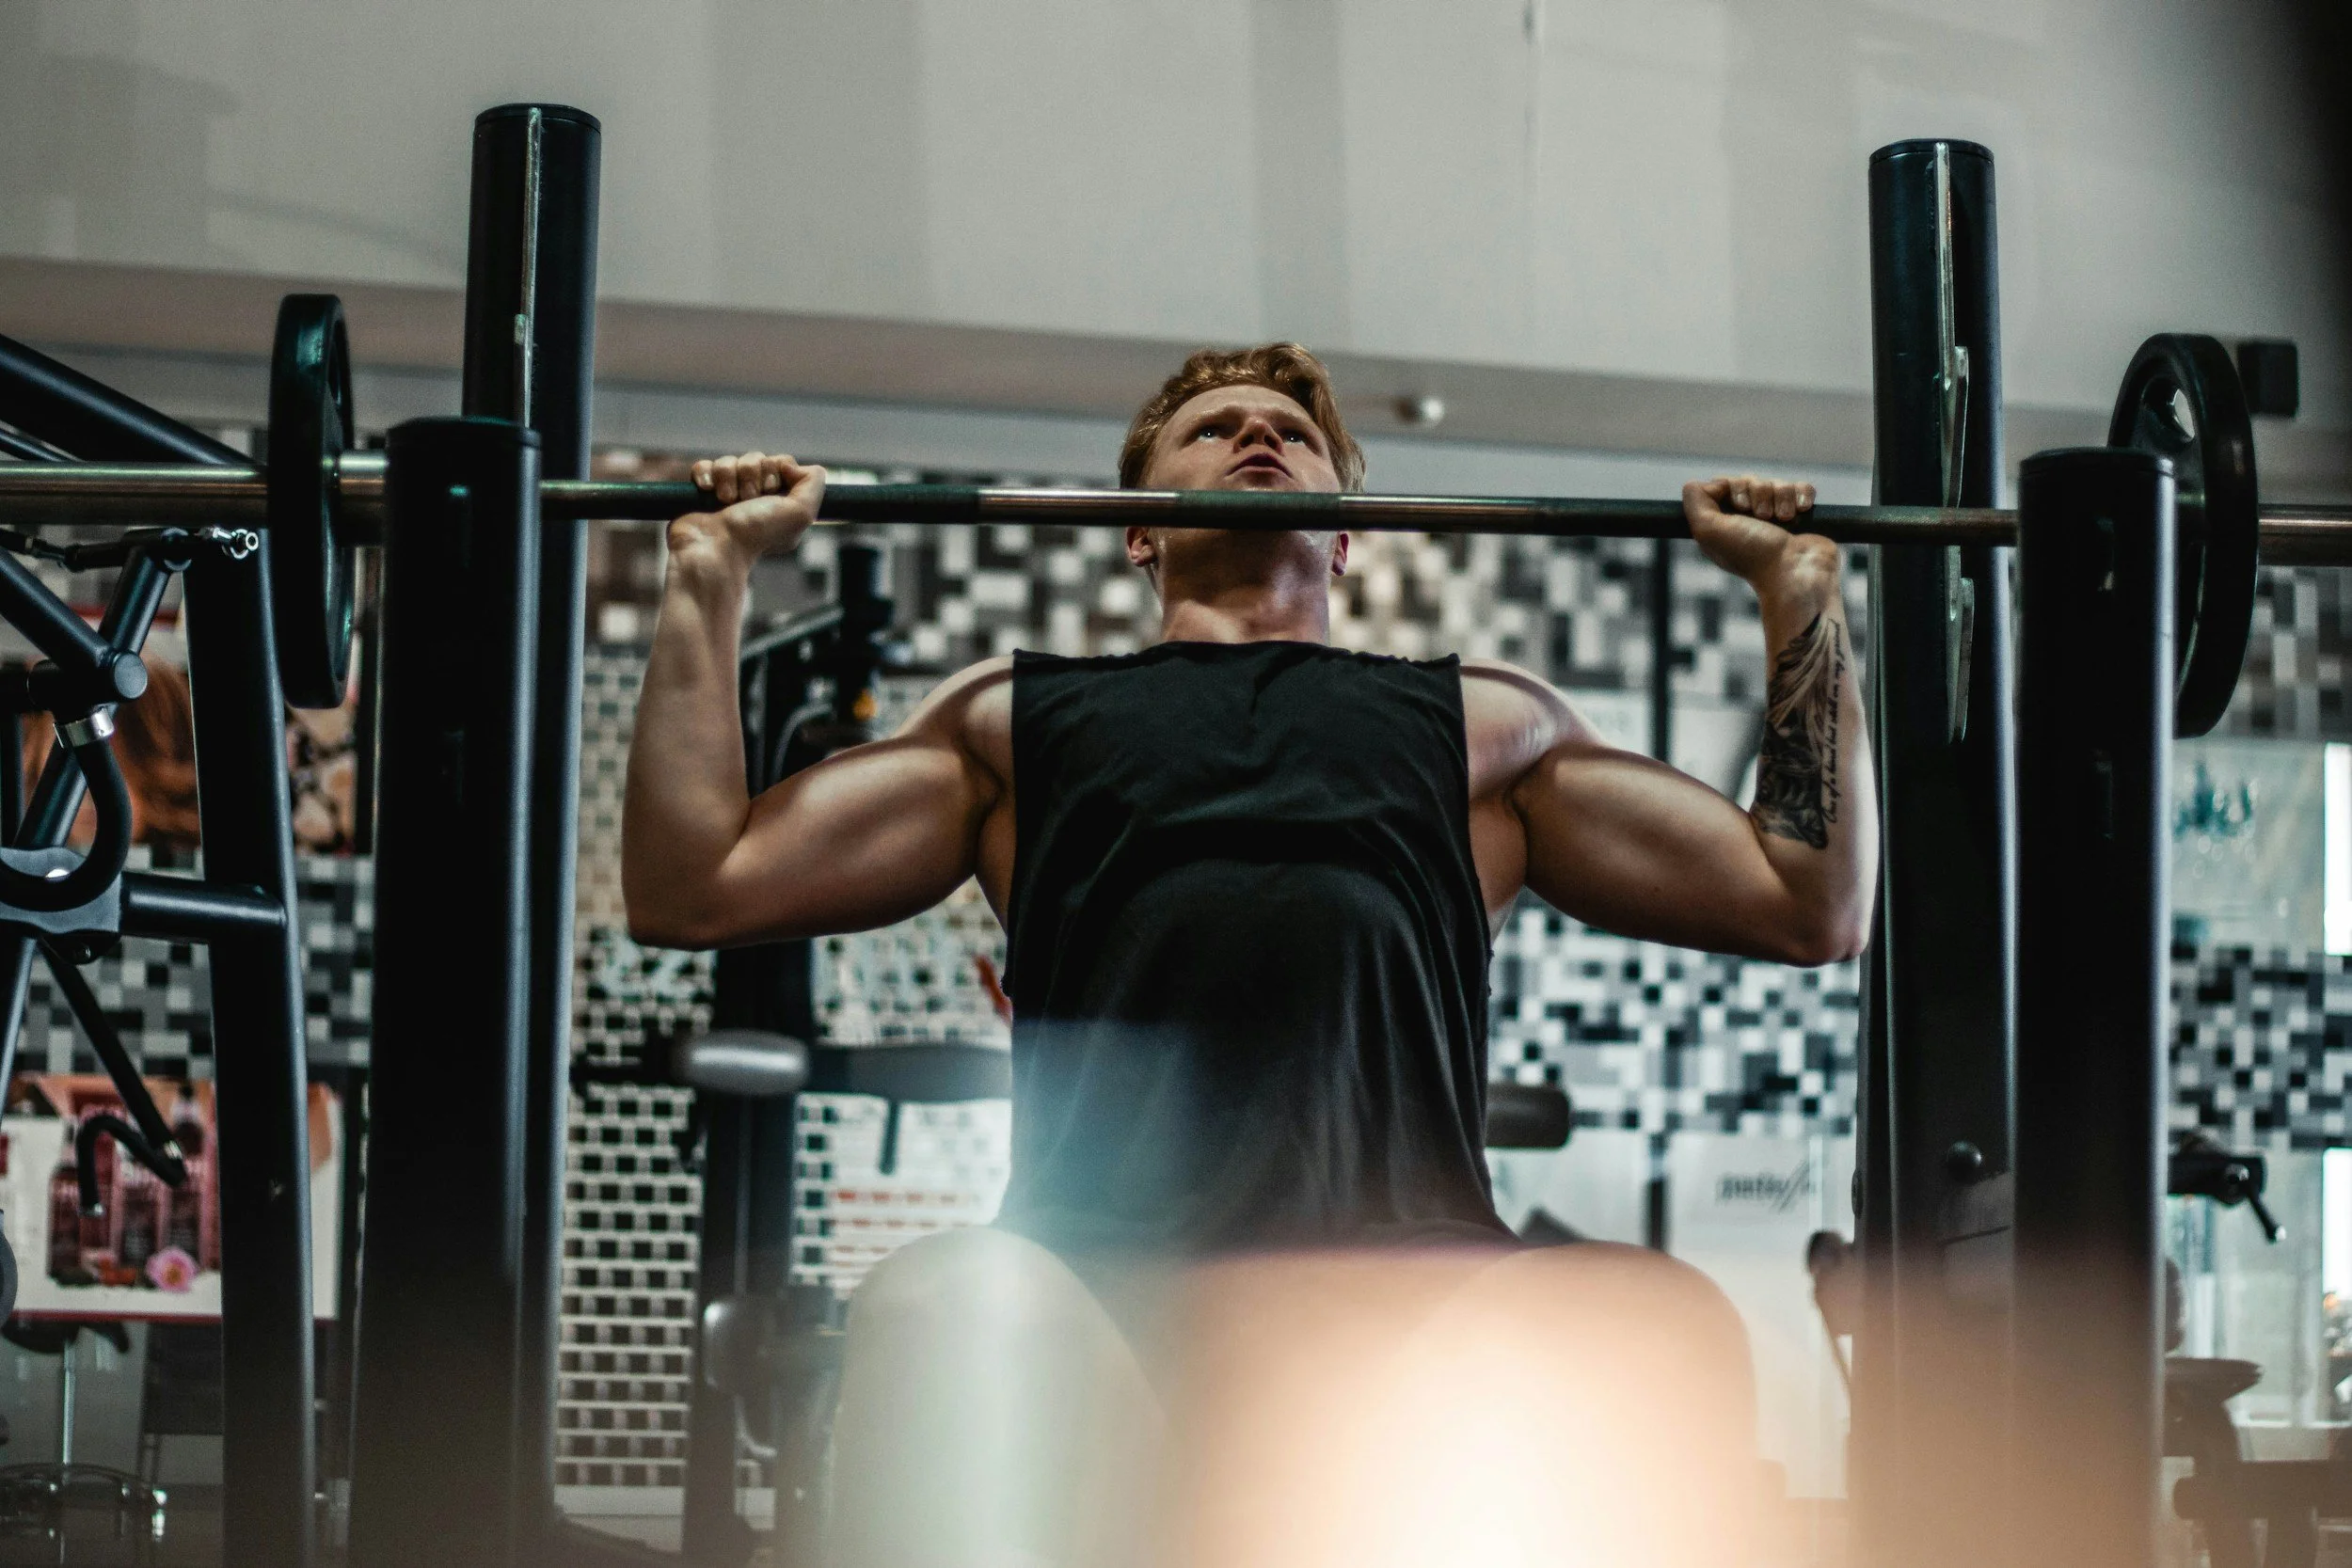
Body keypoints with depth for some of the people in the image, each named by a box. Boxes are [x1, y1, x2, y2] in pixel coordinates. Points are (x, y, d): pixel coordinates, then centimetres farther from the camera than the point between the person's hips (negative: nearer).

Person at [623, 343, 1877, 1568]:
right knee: (950, 1318, -39)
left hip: (1414, 1268, 1)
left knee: (1660, 1336, -36)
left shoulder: (1488, 722, 34)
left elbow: (1813, 905, 29)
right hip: (1103, 1264, -1)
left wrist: (1799, 586, 31)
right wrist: (712, 567, 26)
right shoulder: (1016, 715, 32)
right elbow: (693, 888, 25)